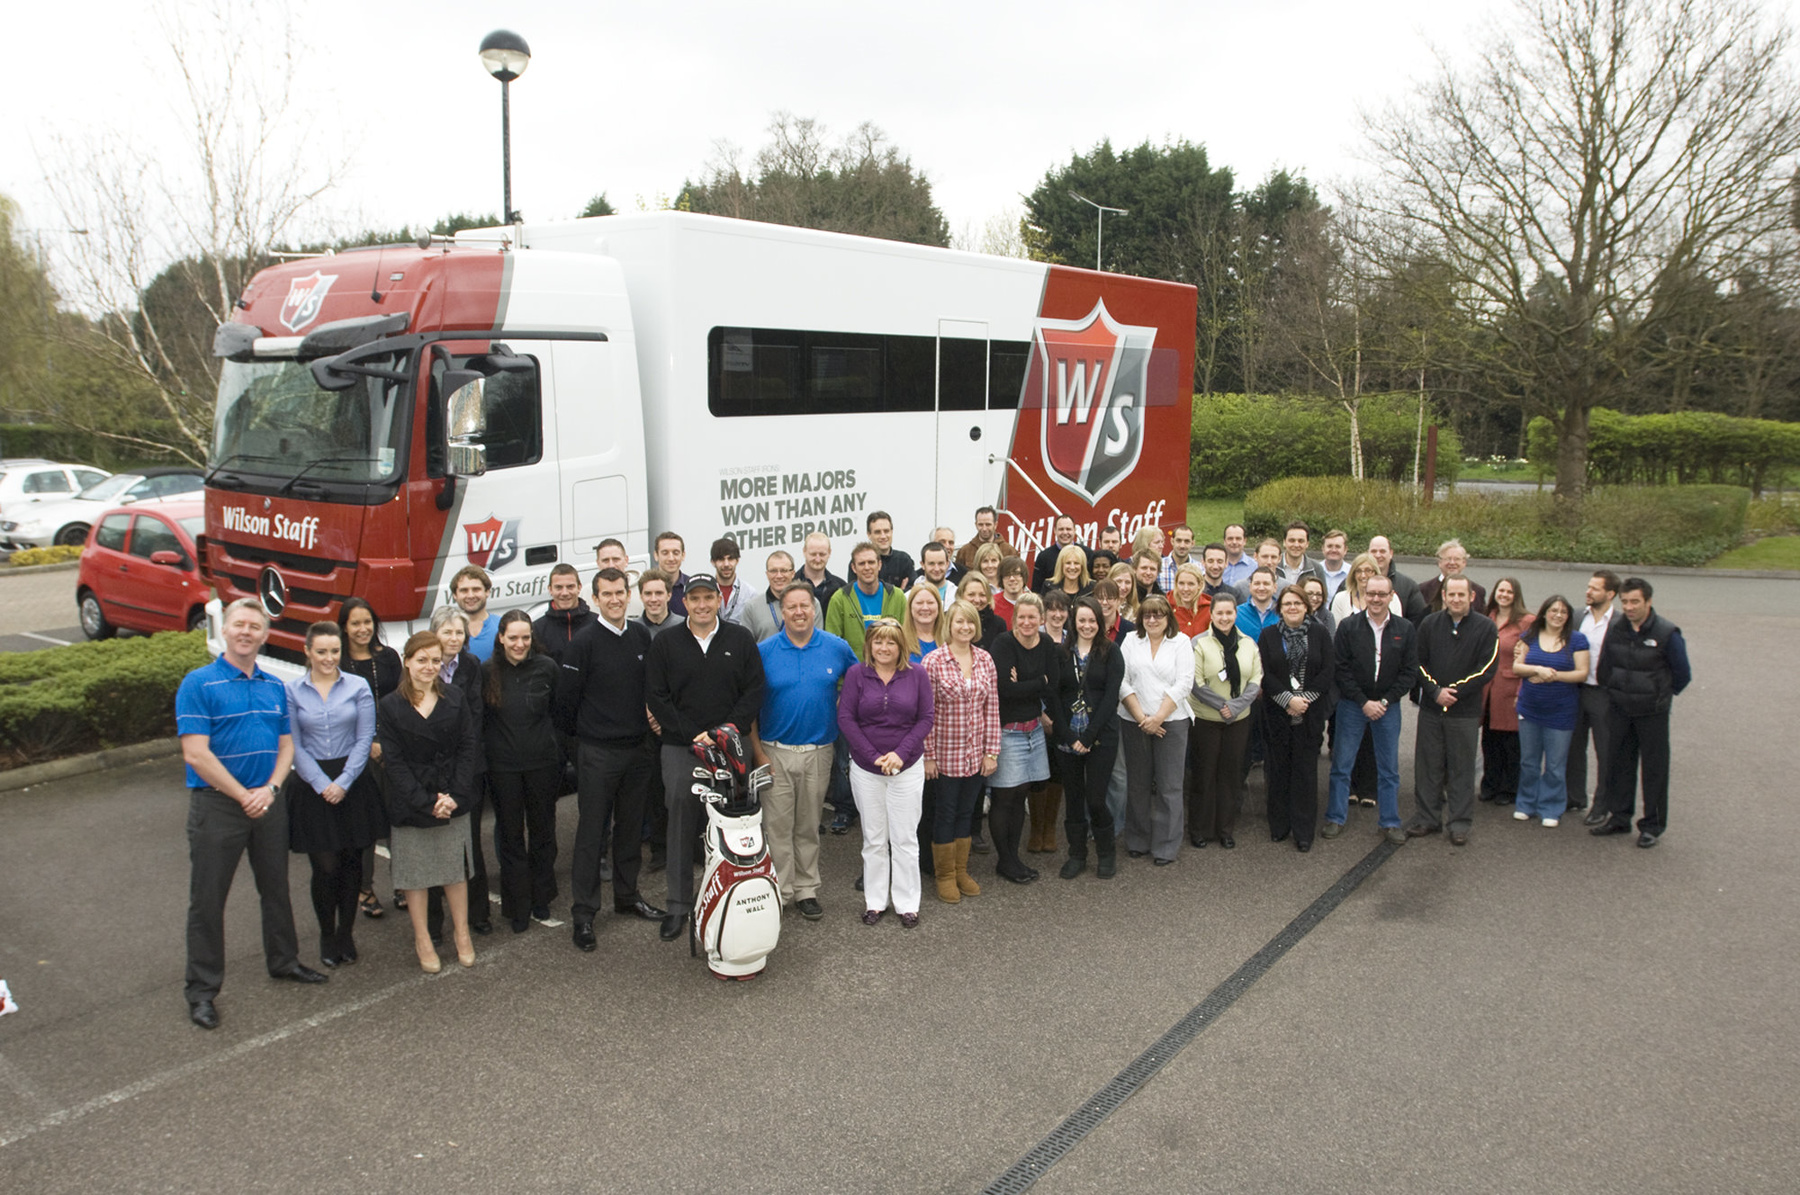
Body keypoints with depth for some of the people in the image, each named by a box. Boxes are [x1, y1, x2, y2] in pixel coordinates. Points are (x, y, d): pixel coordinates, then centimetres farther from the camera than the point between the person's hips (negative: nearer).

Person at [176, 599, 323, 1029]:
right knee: (207, 898, 3)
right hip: (217, 804, -5)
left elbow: (286, 746, 9)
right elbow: (195, 754, -16)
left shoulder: (274, 686, 8)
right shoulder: (199, 683, -10)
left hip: (269, 801, 5)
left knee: (276, 888, 17)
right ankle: (202, 989, 14)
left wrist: (270, 789, -9)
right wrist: (244, 796, -15)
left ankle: (283, 960, 34)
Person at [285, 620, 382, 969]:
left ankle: (346, 933, 22)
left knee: (351, 861, 6)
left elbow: (365, 739, -1)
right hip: (311, 785, -1)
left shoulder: (358, 687, 2)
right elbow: (293, 745, -2)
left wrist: (343, 782, -10)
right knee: (325, 866, -3)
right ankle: (327, 936, 17)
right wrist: (322, 784, -10)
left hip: (353, 784, 1)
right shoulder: (292, 691, -1)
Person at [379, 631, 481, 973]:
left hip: (453, 799, 2)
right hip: (409, 804, -2)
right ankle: (422, 940, 21)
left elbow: (469, 746, 0)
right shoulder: (389, 706, -4)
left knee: (456, 867, 9)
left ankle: (462, 934, 23)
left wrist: (455, 796, -11)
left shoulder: (454, 698, 3)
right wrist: (426, 802, -15)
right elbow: (394, 762, -8)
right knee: (415, 872, 7)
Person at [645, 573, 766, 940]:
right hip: (680, 750, 0)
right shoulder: (664, 644, 4)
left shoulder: (741, 640, 6)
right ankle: (679, 905, 13)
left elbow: (755, 690, 2)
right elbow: (656, 697, -1)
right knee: (681, 828, 3)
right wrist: (693, 735, -10)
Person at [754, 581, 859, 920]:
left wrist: (840, 718, 3)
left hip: (819, 751, 1)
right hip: (776, 752, -1)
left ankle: (806, 890, 22)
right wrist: (758, 752, -6)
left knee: (809, 826, 12)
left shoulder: (837, 648, 0)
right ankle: (779, 891, 13)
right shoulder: (764, 651, -4)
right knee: (777, 826, 2)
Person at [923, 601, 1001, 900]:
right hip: (946, 752, -4)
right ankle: (944, 876, 23)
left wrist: (992, 751, 2)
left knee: (966, 811, 15)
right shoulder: (933, 661, -10)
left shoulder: (985, 660, 2)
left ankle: (961, 871, 30)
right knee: (946, 812, 8)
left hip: (976, 754, 4)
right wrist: (928, 755, -9)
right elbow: (926, 713, -9)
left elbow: (992, 708, 5)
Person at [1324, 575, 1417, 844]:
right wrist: (1363, 702, -11)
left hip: (1388, 707, 1)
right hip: (1352, 704, -1)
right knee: (1341, 764, 3)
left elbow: (1410, 671, 0)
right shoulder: (1348, 627, -4)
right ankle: (1336, 819, 13)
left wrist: (1384, 701, -9)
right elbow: (1341, 670, -6)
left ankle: (1391, 822, 18)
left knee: (1389, 768, 8)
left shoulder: (1404, 629, 0)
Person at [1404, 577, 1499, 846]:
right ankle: (1427, 817, 18)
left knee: (1462, 768, 4)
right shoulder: (1430, 623, 5)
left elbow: (1487, 669, -6)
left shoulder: (1485, 627, -2)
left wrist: (1454, 690, -12)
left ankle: (1460, 824, 13)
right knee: (1427, 765, 7)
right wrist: (1436, 691, -10)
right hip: (1430, 708, 2)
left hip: (1465, 711, -2)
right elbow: (1419, 662, 4)